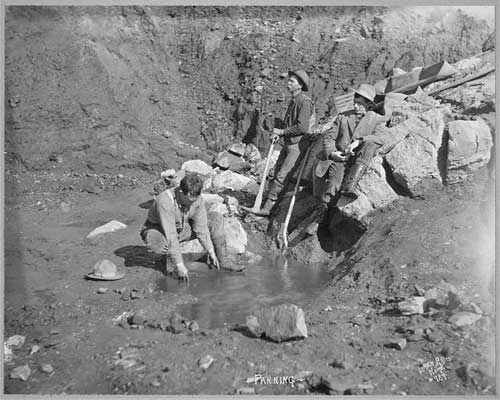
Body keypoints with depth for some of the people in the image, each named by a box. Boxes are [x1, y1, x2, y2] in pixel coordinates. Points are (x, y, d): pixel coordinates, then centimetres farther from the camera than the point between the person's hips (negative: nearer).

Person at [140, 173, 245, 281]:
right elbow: (171, 236, -38)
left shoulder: (197, 199, -18)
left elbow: (201, 227, -10)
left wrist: (211, 252, -12)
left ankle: (221, 262, -4)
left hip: (181, 229, 6)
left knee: (216, 219, -7)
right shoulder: (165, 201, -36)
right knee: (161, 245, -42)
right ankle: (168, 257, -5)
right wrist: (180, 265, -37)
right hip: (158, 230, -5)